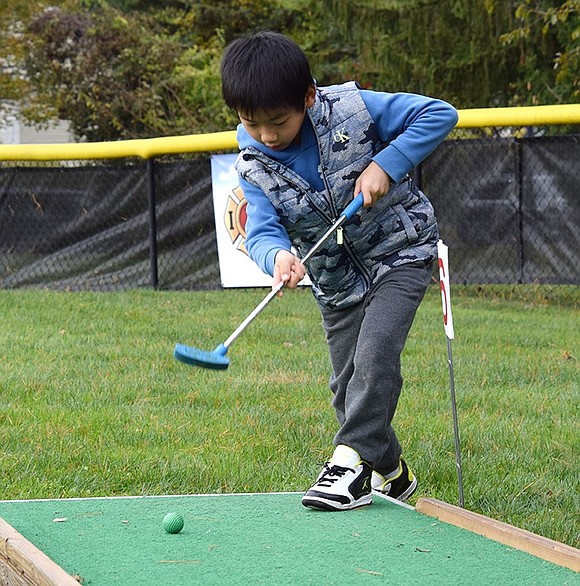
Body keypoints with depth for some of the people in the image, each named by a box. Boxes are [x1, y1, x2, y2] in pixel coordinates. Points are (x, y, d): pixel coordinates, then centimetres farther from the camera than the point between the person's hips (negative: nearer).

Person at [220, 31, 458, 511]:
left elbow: (439, 114, -19)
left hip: (400, 253, -5)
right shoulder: (253, 165, -14)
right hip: (337, 281, 5)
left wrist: (386, 165, -29)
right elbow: (261, 231, -22)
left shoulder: (353, 109, -23)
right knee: (348, 385, 8)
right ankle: (390, 473, 26)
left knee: (374, 353, -24)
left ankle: (352, 461, -20)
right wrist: (278, 255, -46)